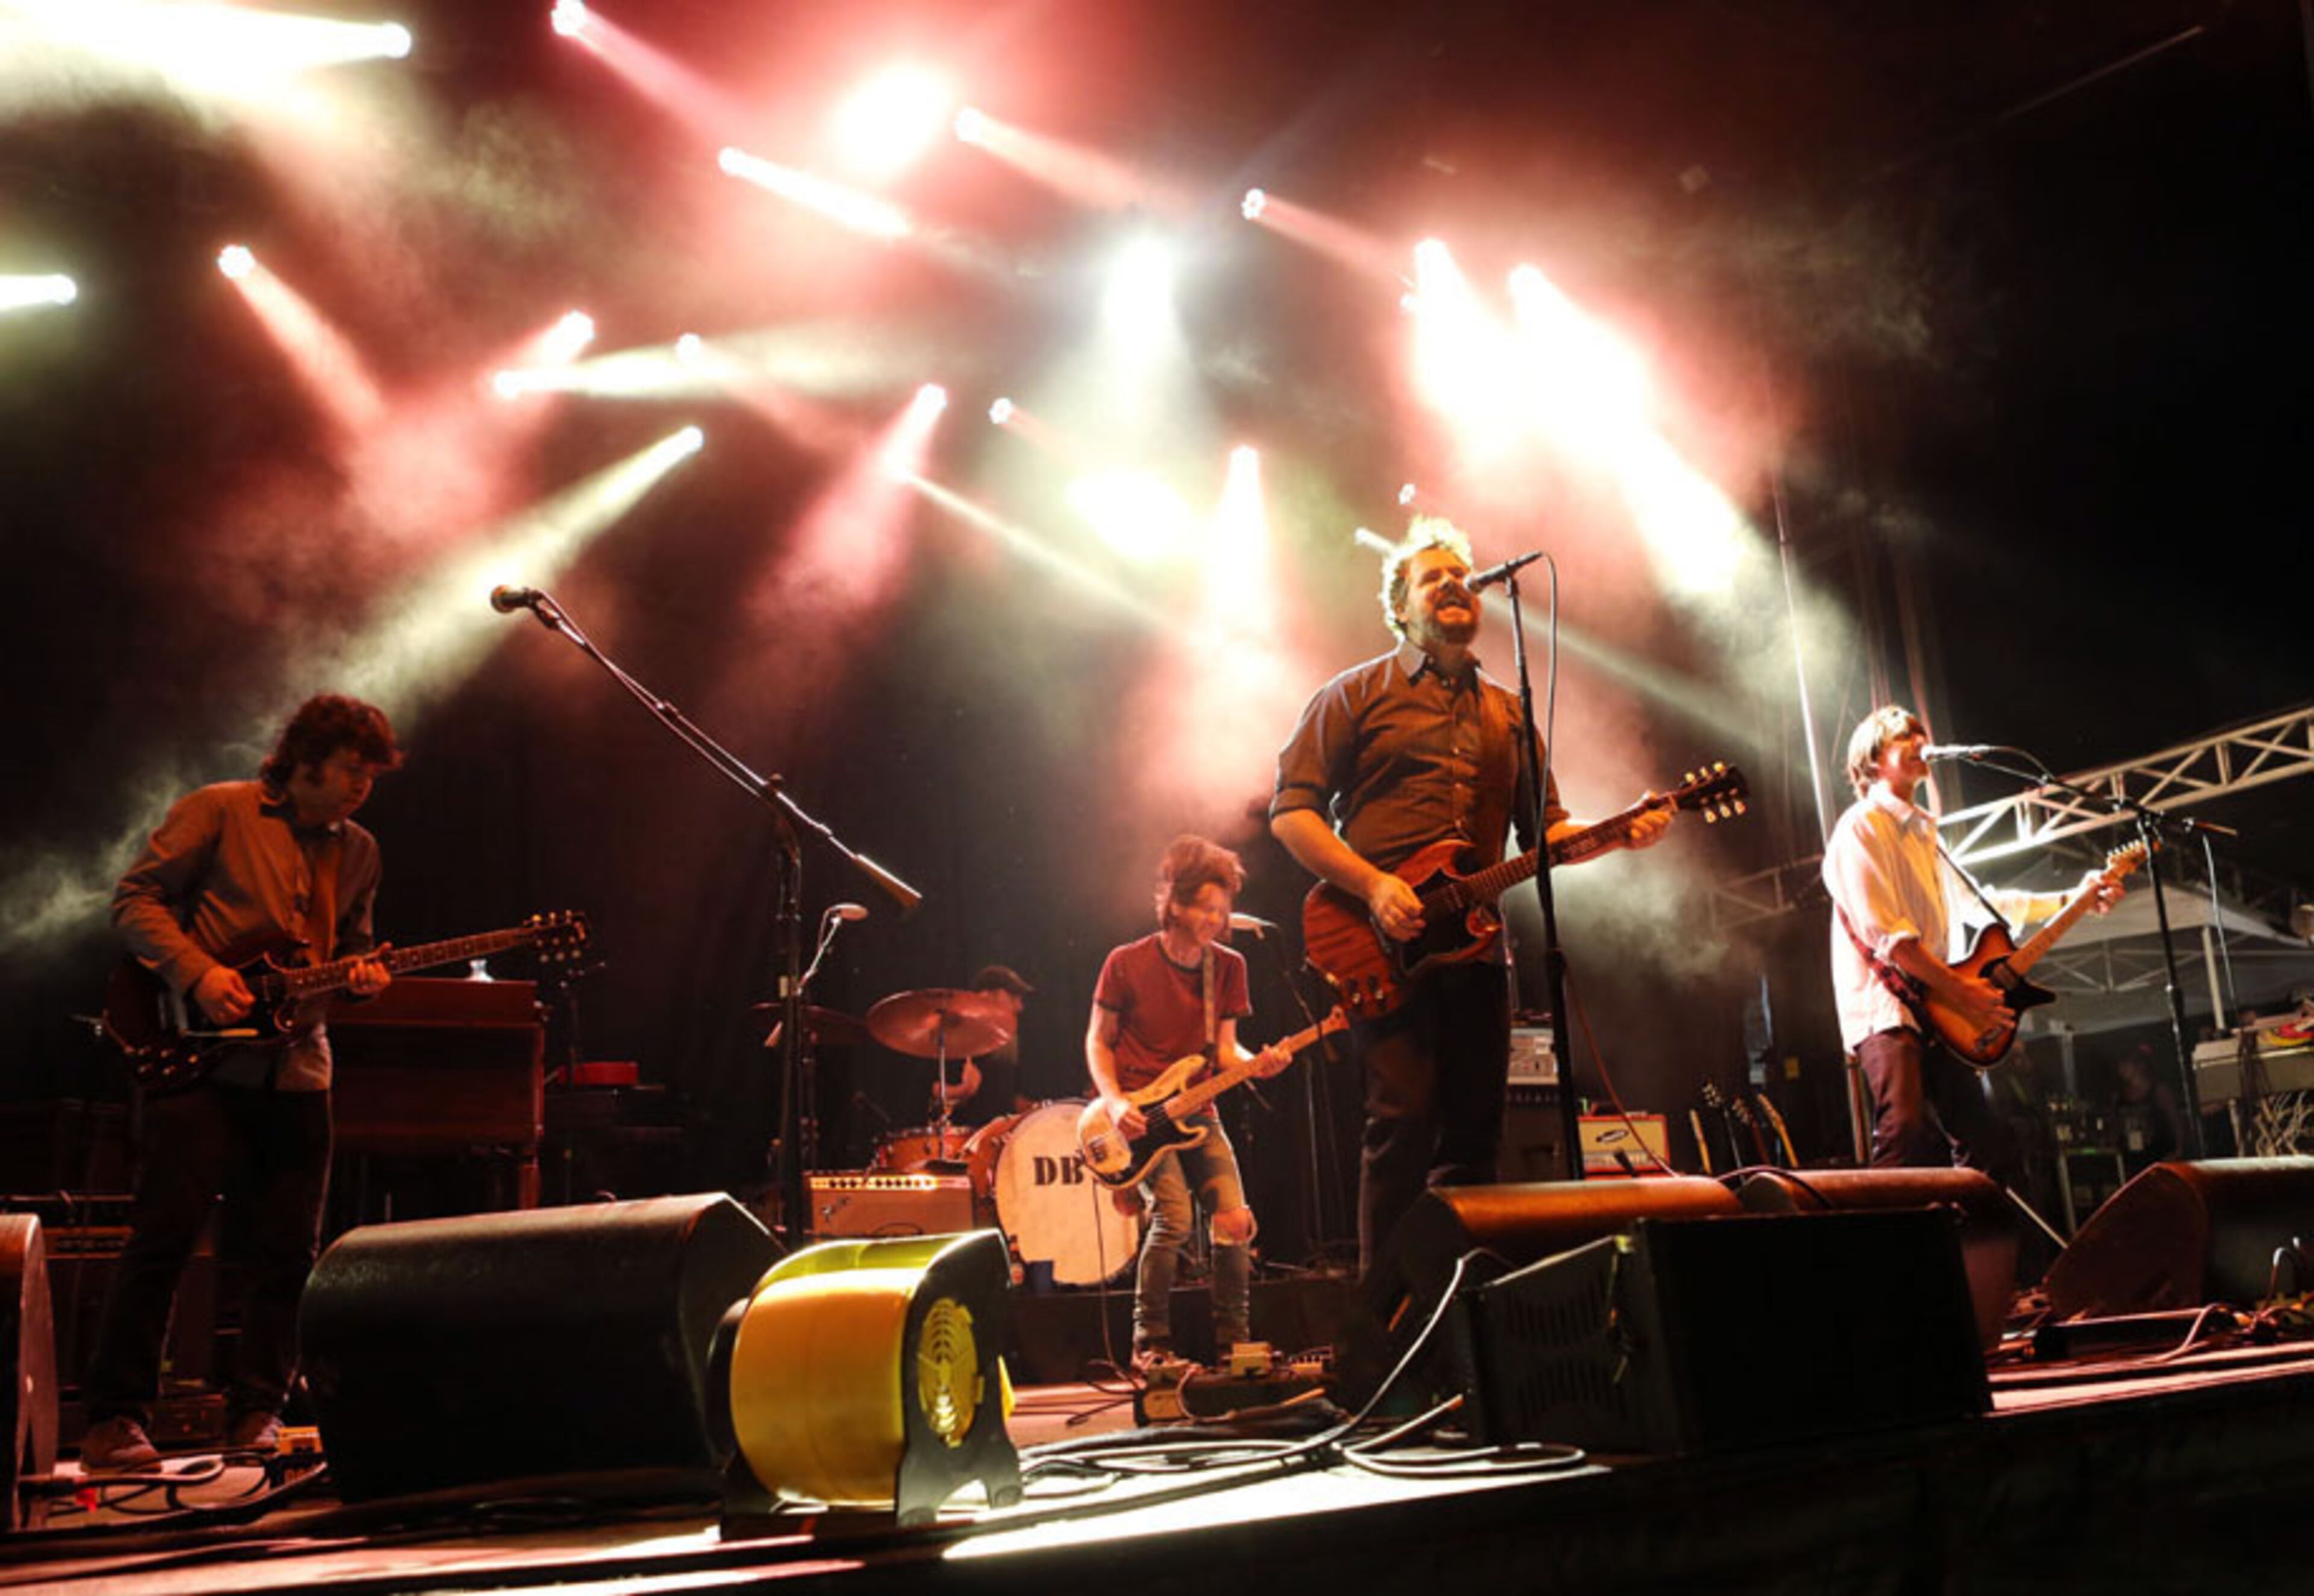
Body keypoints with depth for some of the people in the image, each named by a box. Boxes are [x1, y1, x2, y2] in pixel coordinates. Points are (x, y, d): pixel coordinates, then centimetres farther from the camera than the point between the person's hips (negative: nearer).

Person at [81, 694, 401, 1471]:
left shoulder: (358, 852, 15)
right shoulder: (219, 811, -1)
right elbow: (135, 897, -3)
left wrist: (363, 977, -1)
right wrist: (197, 973, -16)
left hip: (295, 1069, 5)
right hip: (199, 1057, -5)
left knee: (285, 1253, 4)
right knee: (164, 1234, -6)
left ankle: (256, 1413, 15)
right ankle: (115, 1417, 3)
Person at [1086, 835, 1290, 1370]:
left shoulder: (1227, 967, 5)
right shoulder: (1127, 964, -7)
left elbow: (1224, 1051, 6)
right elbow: (1098, 1041, 2)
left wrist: (1256, 1064, -16)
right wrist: (1114, 1102, -13)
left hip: (1196, 1114, 4)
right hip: (1137, 1115, -4)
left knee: (1235, 1221, -12)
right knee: (1174, 1215, -24)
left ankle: (1232, 1344, 6)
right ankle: (1150, 1343, -7)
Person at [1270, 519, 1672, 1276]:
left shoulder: (1505, 711, 21)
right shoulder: (1356, 695, 5)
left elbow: (1544, 827, 20)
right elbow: (1291, 811, -2)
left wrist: (1619, 833, 0)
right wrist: (1372, 886, -15)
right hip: (1387, 949, -5)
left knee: (1475, 1134, 6)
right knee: (1402, 1123, -12)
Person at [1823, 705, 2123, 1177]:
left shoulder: (1922, 834, 27)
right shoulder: (1861, 828, -4)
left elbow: (1979, 901, 33)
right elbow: (1884, 931, -14)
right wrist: (1957, 989, -18)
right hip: (1886, 1016, -10)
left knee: (1992, 1152, 8)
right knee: (1908, 1145, -25)